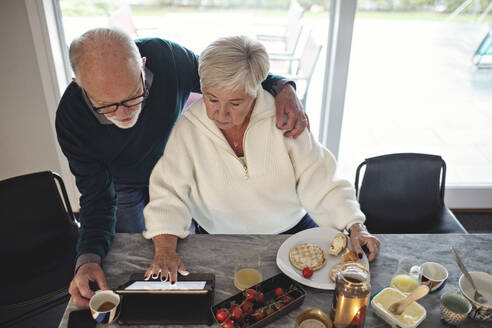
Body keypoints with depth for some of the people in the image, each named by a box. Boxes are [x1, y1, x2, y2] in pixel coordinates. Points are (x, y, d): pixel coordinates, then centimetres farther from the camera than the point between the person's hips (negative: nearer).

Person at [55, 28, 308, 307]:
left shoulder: (167, 58, -35)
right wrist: (87, 259, -40)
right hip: (121, 184, -1)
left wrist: (281, 87, -35)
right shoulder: (71, 118, -34)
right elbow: (97, 195, -25)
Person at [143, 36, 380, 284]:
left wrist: (355, 226, -17)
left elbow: (318, 182, -9)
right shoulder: (188, 129, -10)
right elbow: (169, 192, -11)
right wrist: (164, 249, -25)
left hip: (292, 232, 0)